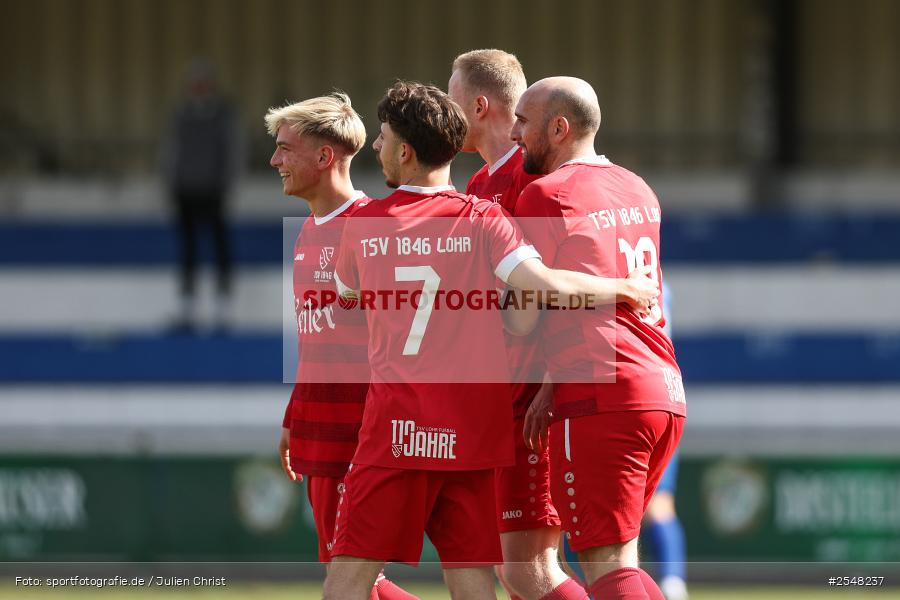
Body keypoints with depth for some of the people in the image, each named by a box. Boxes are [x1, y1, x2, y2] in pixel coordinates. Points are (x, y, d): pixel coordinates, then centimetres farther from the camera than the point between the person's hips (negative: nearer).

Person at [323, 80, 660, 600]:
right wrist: (627, 288, 0)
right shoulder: (482, 220, -1)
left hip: (395, 424, -1)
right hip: (471, 431, 1)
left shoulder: (363, 226, 4)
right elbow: (547, 285, -15)